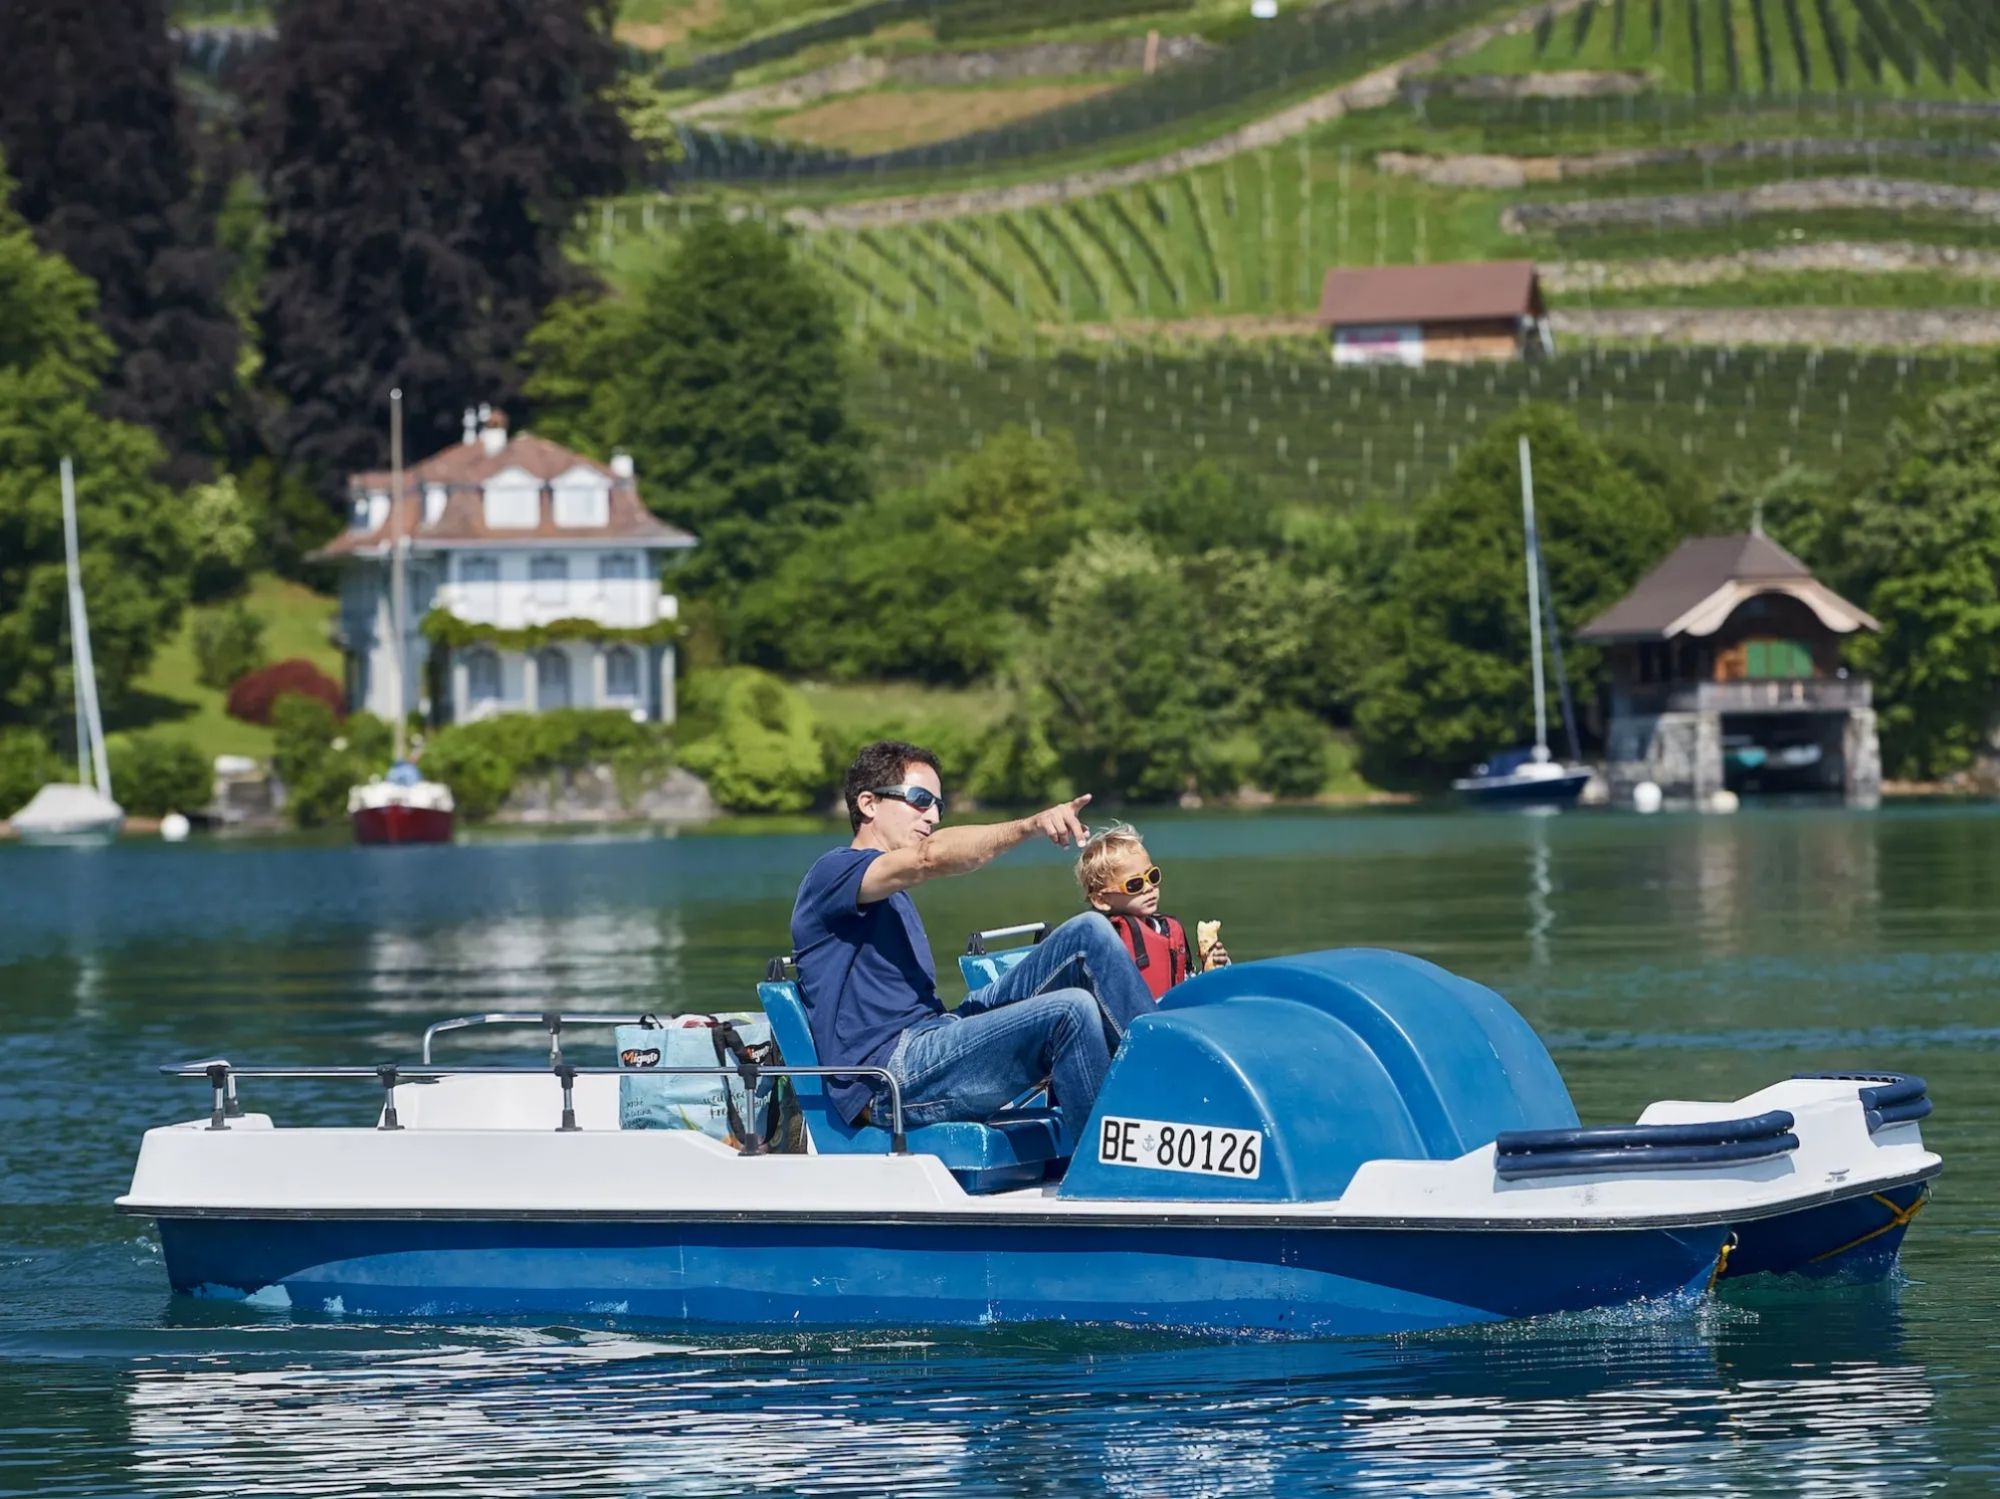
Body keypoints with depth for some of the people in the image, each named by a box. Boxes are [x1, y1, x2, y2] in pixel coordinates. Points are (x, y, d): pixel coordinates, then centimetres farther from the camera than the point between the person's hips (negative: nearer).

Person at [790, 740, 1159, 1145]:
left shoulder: (894, 899, 29)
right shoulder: (833, 874, -3)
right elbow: (932, 857, -23)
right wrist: (1030, 826, -35)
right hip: (890, 1079, -9)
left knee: (1090, 933, -2)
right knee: (1070, 1010, -29)